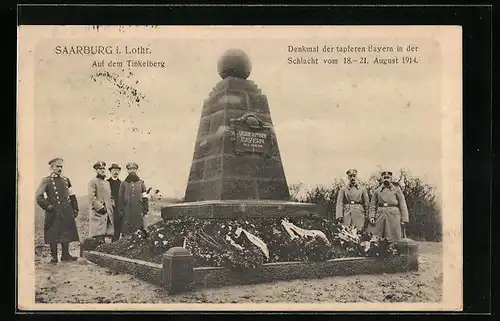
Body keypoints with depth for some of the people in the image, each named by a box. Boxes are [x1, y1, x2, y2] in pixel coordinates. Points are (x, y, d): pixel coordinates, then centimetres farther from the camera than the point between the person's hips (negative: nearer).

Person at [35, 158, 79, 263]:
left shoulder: (66, 180, 15)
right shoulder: (46, 181, 0)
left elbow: (72, 196, 19)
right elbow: (39, 196, -5)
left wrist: (75, 209, 13)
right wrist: (48, 206, -15)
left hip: (66, 212, 4)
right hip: (53, 213, -4)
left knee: (66, 234, 6)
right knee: (53, 235, -1)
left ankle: (65, 255, 17)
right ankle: (54, 256, 7)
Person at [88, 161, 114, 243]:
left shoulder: (107, 183, 21)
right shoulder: (93, 182, -4)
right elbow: (91, 198, -13)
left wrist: (110, 209, 13)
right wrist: (101, 207, -17)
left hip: (107, 213, 8)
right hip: (98, 213, -8)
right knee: (99, 238, -11)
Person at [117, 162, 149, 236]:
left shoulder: (141, 183, 11)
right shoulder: (124, 183, 8)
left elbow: (145, 197, 8)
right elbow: (120, 198, 7)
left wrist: (145, 209, 2)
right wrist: (121, 210, 0)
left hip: (139, 212, 1)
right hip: (127, 213, -1)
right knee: (127, 231, -2)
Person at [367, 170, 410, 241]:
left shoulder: (396, 189, 8)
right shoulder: (377, 190, 13)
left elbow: (402, 204, 5)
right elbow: (373, 205, 14)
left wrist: (404, 219, -1)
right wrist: (371, 216, -1)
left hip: (393, 215, -2)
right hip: (380, 215, 2)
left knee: (393, 239, -2)